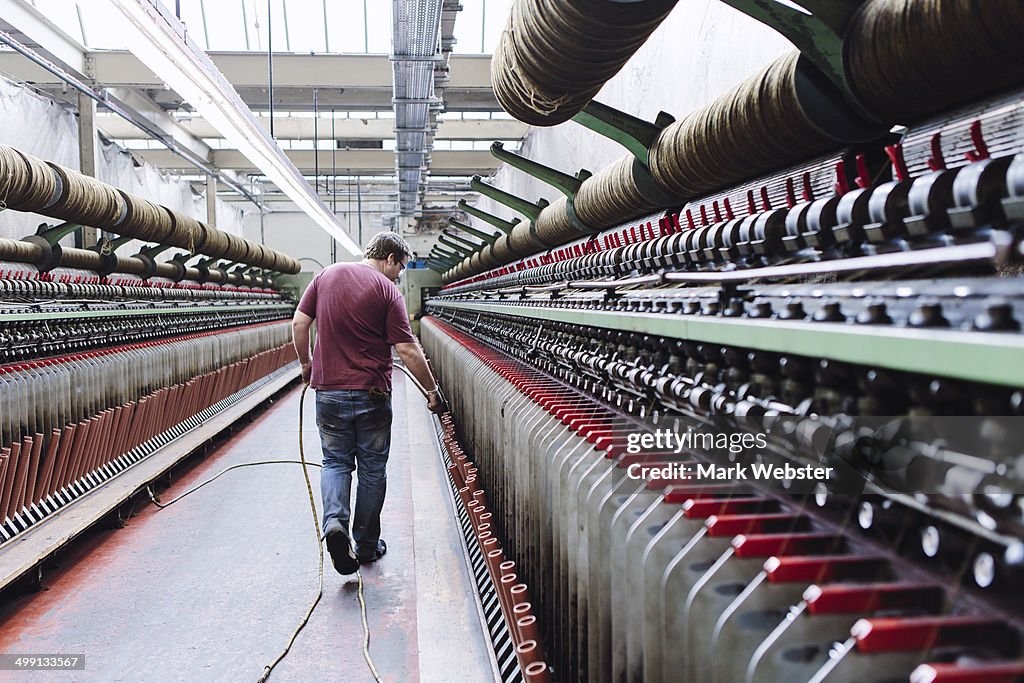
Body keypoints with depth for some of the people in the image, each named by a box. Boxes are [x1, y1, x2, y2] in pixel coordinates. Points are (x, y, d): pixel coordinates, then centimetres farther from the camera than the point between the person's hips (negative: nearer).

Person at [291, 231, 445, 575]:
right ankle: (366, 544, 20)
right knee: (372, 469, 11)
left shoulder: (327, 276, 5)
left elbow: (299, 322, 6)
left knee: (335, 462, 15)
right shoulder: (387, 290, -8)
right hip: (372, 393, -3)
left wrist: (306, 362, 19)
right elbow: (407, 349, -12)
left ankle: (335, 523, -9)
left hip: (329, 390, 3)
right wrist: (432, 390, -4)